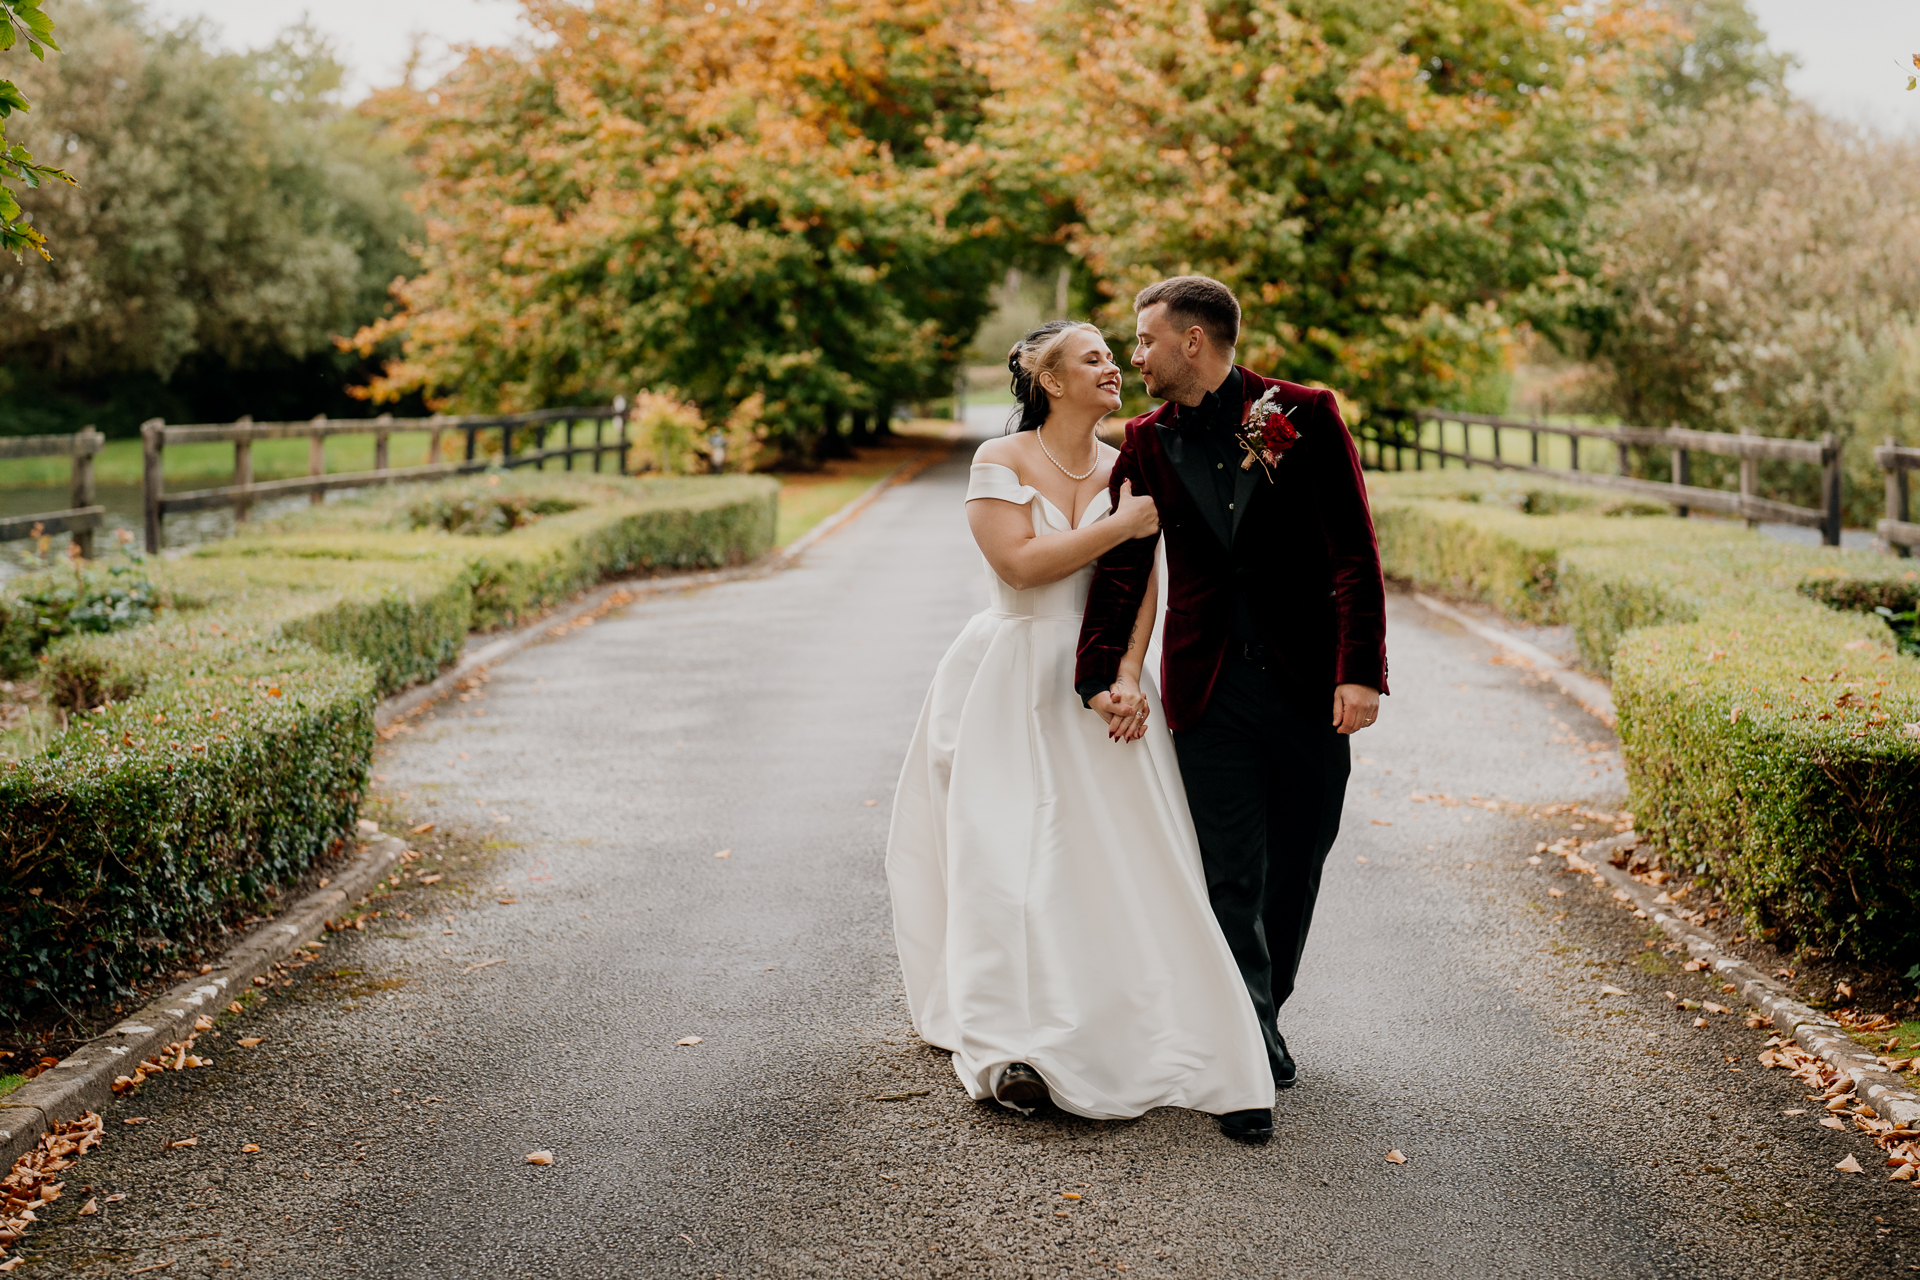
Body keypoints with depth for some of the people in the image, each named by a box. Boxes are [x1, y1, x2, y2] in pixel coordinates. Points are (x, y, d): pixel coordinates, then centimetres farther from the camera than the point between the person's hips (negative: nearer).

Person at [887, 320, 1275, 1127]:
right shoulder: (1000, 462, -3)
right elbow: (1020, 562, -17)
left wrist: (1128, 676, -13)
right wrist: (1124, 525, -16)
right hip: (1016, 686, -3)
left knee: (1122, 846, 0)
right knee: (1011, 851, -7)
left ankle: (1131, 1032, 13)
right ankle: (1017, 1044, -5)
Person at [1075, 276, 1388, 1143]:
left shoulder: (1304, 415, -4)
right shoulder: (1147, 441, 5)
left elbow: (1353, 549, -7)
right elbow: (1123, 565, 8)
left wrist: (1360, 670, -14)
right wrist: (1105, 672, -4)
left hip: (1308, 680, -1)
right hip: (1210, 689, 1)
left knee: (1299, 862, 12)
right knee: (1231, 877, -1)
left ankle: (1265, 1014, 34)